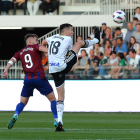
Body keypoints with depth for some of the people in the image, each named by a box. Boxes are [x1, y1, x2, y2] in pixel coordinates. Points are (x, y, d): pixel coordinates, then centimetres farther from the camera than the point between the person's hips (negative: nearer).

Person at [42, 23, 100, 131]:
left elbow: (43, 42, 37)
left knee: (61, 96, 12)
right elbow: (70, 52, 13)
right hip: (63, 67, -6)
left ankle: (59, 122, 2)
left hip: (54, 71, 6)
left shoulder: (53, 38, 17)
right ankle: (96, 40, 41)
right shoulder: (68, 39, -1)